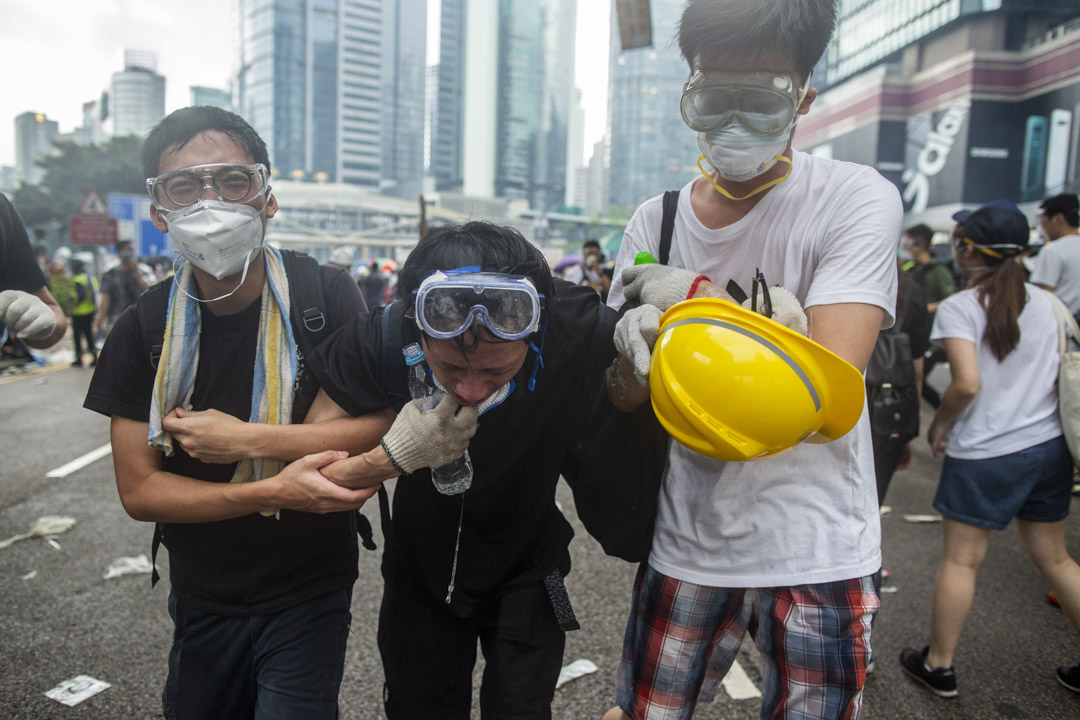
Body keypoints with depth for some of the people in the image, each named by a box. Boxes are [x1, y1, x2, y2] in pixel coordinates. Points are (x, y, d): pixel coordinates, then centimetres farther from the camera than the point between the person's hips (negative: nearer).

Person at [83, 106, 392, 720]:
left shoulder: (325, 296, -14)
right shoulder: (144, 330, -8)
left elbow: (385, 428, -20)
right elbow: (138, 490, -10)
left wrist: (246, 440, -23)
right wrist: (274, 493, -24)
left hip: (310, 594, -3)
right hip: (201, 600, 3)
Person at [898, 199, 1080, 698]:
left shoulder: (958, 307, -13)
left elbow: (967, 383, -21)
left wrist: (939, 425, -5)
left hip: (984, 454, -6)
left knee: (961, 559, 5)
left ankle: (938, 665, 17)